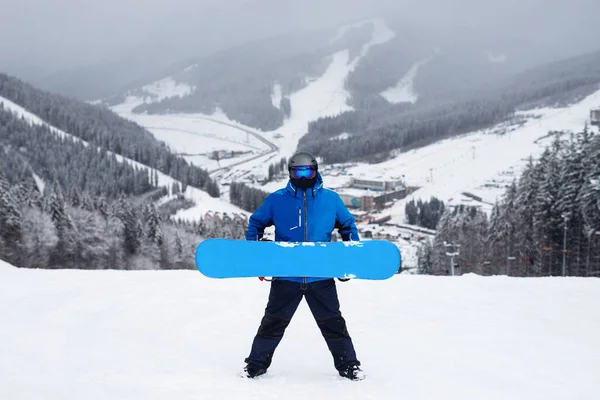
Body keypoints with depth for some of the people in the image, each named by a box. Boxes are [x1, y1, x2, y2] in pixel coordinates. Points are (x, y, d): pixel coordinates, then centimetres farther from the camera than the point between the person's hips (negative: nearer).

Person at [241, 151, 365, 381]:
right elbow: (255, 223, 14)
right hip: (285, 276, 0)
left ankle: (348, 365, 20)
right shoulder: (276, 200, 1)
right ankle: (256, 364, 21)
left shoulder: (331, 199, 4)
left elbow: (348, 225, 18)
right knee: (273, 322, 7)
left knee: (333, 323, 7)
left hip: (321, 277, 0)